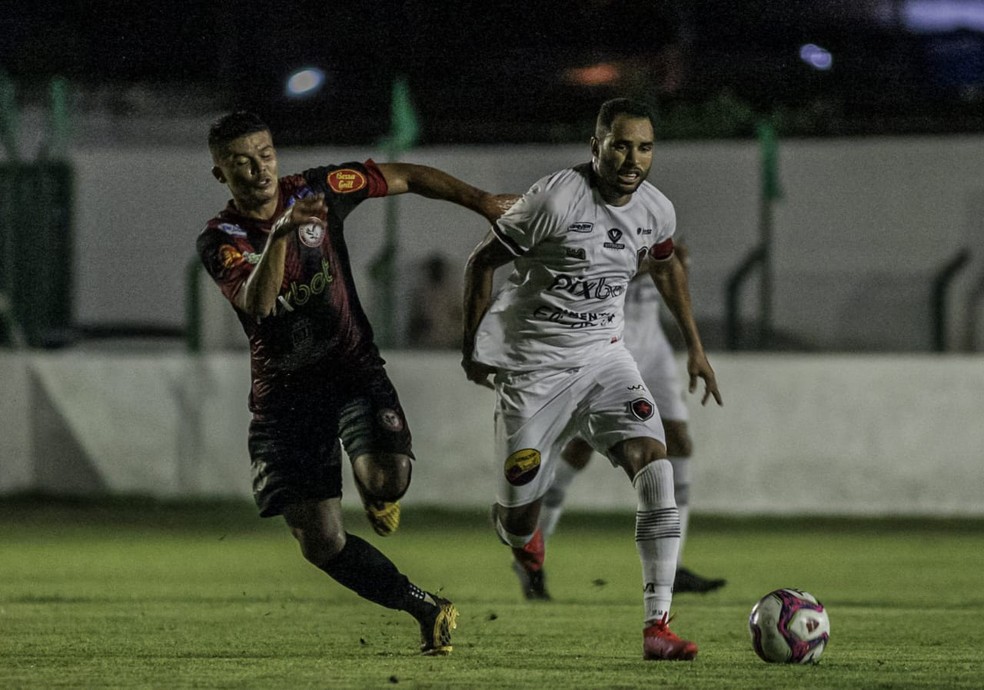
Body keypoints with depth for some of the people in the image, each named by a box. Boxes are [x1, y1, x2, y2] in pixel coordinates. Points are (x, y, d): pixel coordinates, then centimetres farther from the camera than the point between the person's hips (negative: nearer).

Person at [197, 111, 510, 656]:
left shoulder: (316, 190, -4)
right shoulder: (220, 240, -11)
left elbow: (404, 178, 10)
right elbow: (258, 304, -31)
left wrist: (481, 201, 12)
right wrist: (280, 232, -45)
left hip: (352, 371, 0)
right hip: (282, 395, 0)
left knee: (386, 480, -28)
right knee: (320, 543, -9)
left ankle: (376, 495, 11)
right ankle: (427, 611, 9)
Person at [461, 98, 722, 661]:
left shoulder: (657, 211, -3)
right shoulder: (557, 201, -22)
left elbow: (667, 267, 21)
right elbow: (482, 262, -10)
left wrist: (695, 346, 23)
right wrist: (473, 350, -3)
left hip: (604, 357, 4)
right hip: (533, 366, -4)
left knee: (656, 467, -18)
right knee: (519, 518, 0)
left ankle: (657, 625, -20)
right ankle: (518, 531, 42)